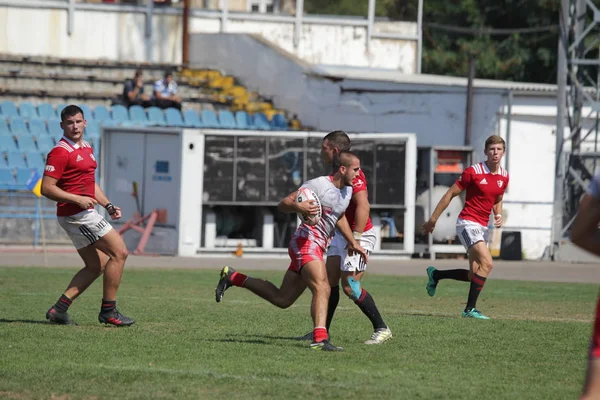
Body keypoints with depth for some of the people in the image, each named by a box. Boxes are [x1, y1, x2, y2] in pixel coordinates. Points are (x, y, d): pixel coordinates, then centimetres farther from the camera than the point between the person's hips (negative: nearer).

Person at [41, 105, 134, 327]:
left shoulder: (87, 148, 15)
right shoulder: (61, 152, -14)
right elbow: (47, 188, -18)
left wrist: (108, 205, 14)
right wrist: (77, 199, -23)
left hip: (84, 214, 10)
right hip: (76, 215, -10)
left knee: (96, 266, 12)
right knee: (119, 252, -9)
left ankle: (59, 309, 9)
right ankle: (108, 310, -4)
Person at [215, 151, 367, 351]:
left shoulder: (347, 190, 13)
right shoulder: (318, 185, -13)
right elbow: (283, 204, -12)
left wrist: (353, 243, 31)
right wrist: (298, 206, -34)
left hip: (316, 248, 9)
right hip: (305, 242, -9)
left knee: (282, 299, 14)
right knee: (322, 288, -28)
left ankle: (232, 277, 28)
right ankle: (320, 339, -40)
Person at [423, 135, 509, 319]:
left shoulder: (504, 176, 7)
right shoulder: (473, 172, -13)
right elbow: (450, 194, -7)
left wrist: (498, 215, 2)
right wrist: (433, 219, -5)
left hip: (482, 227, 7)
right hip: (468, 223, -7)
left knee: (474, 275, 7)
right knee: (487, 263, -23)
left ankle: (435, 275, 30)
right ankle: (470, 309, -17)